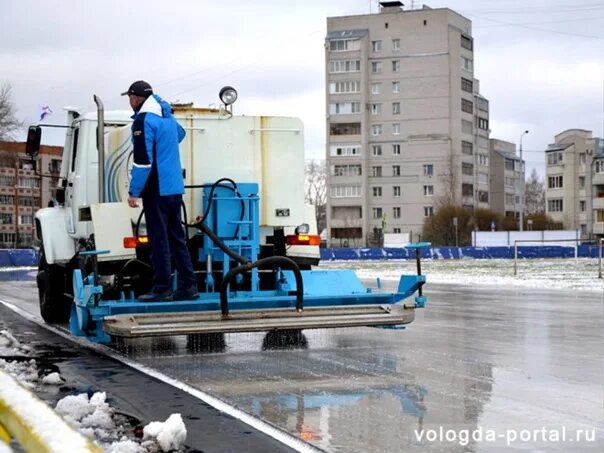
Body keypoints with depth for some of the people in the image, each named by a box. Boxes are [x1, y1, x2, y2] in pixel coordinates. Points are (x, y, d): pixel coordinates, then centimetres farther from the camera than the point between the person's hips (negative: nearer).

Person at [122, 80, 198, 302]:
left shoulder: (144, 120, -12)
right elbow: (180, 134, 38)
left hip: (157, 189, -8)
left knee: (159, 239, -5)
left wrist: (134, 191, -13)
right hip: (174, 188, 8)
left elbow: (143, 160, -17)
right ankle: (188, 286, 12)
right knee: (176, 237, 11)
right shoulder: (167, 116, 15)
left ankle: (162, 288, -4)